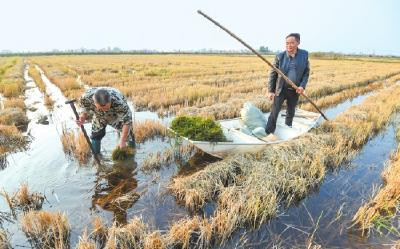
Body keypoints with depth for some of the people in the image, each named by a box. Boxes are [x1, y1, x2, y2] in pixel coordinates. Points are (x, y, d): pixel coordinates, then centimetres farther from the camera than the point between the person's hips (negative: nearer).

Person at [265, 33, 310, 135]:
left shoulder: (304, 55, -1)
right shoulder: (280, 56, -8)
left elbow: (306, 72, 5)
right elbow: (273, 74, -5)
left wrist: (302, 86, -11)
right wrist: (270, 90, -9)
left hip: (295, 91, 3)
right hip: (280, 90, -2)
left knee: (291, 113, 17)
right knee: (274, 112, -4)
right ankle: (268, 133, 4)